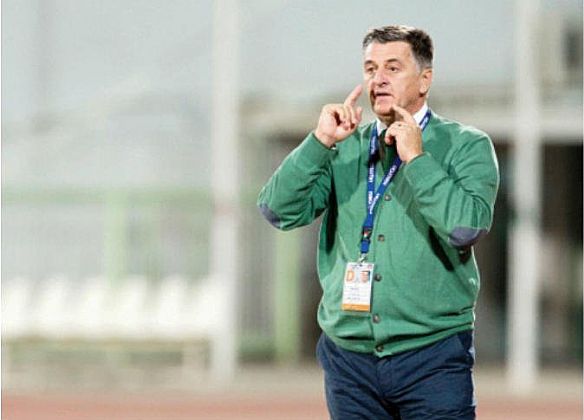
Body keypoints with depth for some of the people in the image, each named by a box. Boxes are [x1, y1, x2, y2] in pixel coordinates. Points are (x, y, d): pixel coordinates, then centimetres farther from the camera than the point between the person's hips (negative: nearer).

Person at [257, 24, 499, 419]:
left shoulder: (466, 146, 1)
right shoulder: (343, 149, 11)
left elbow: (467, 227, -15)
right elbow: (280, 211, -1)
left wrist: (416, 158, -13)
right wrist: (320, 142, -9)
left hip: (432, 358, -3)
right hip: (349, 355, 4)